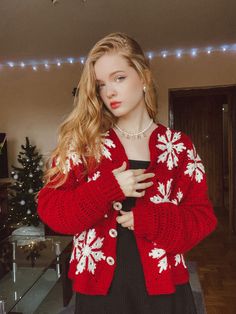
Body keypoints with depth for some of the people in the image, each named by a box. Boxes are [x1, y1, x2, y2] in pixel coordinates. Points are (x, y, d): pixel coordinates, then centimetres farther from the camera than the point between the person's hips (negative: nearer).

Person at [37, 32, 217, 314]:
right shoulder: (81, 142, -4)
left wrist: (149, 218, -19)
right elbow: (49, 209, -7)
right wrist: (109, 188, -21)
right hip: (97, 289, 0)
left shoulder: (178, 146, -3)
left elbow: (203, 217, -2)